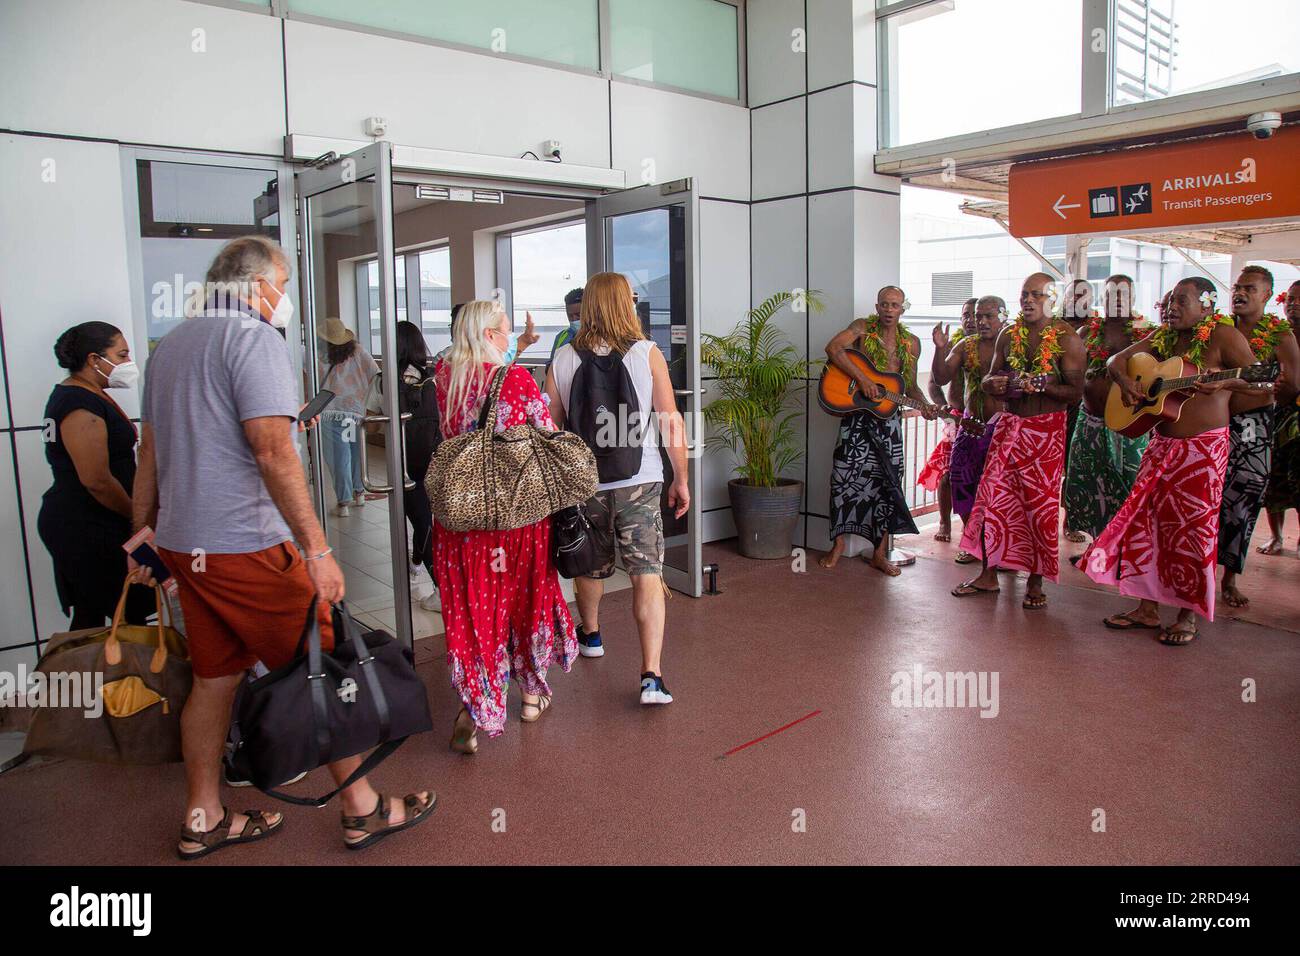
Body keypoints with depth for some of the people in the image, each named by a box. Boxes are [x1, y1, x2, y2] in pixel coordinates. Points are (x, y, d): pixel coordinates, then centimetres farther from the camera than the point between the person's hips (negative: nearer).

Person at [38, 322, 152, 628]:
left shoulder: (75, 394, 14)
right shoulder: (82, 405, -19)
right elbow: (97, 480, -23)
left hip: (72, 522, 10)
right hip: (87, 531, -10)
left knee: (88, 616, 15)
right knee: (130, 616, -5)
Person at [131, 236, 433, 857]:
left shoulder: (170, 345, 15)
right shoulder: (255, 338, -12)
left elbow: (150, 450, 19)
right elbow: (273, 451, -22)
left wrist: (143, 534, 26)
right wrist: (316, 549, -22)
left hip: (181, 544, 9)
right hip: (246, 546, -9)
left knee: (213, 679, 17)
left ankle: (203, 820, 28)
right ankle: (362, 809, 12)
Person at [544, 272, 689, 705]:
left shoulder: (563, 359, 0)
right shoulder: (647, 353, -4)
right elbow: (672, 422, -5)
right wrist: (681, 479, 4)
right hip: (639, 480, -2)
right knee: (647, 574, -1)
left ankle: (590, 635, 46)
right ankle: (652, 676, -8)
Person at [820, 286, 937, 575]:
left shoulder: (912, 343, 10)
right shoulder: (863, 328, 0)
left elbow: (910, 385, 15)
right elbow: (832, 349, -16)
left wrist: (925, 405, -5)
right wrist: (862, 379, -23)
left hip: (888, 416, 3)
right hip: (856, 413, -3)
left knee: (887, 481, 2)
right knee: (845, 475, -4)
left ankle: (880, 554, 10)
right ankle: (839, 544, 11)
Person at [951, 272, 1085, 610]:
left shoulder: (1067, 338, -6)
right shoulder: (1008, 335, 9)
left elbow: (1076, 392, -9)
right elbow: (991, 378, 17)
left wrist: (1040, 385, -25)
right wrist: (993, 383, -7)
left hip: (1046, 430, -4)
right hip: (1009, 425, 5)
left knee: (1041, 504, -2)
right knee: (993, 496, 2)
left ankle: (1036, 582, 11)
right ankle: (989, 575, 13)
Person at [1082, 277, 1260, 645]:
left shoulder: (1223, 335, -7)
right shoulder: (1165, 337, 10)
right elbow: (1116, 360, 12)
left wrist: (1223, 384, -29)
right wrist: (1125, 382, -8)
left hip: (1204, 447, -6)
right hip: (1162, 444, 6)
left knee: (1192, 527, -2)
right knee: (1145, 520, 5)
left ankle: (1189, 616, 12)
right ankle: (1148, 608, 15)